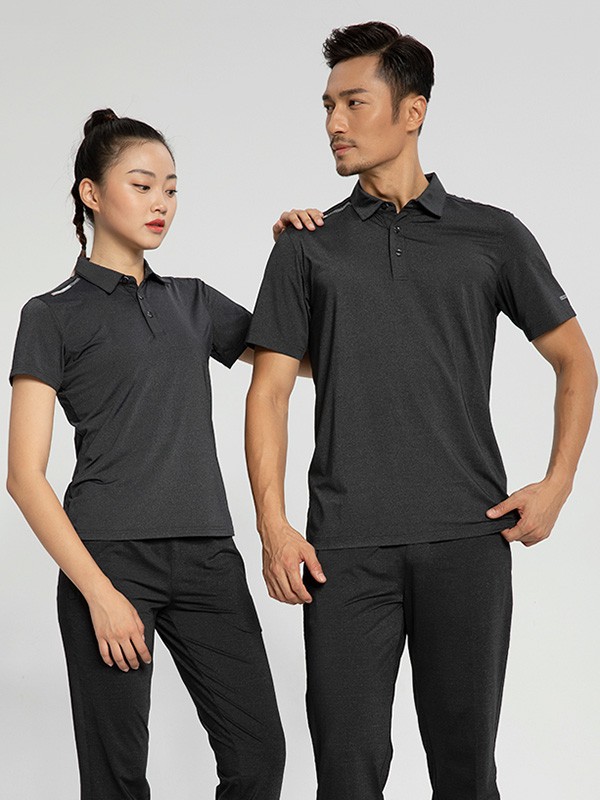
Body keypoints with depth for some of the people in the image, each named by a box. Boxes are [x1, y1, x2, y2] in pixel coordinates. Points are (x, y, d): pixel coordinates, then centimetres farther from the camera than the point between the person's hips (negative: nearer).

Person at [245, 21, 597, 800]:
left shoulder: (494, 237, 7)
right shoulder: (308, 247, 9)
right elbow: (270, 390, 6)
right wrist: (274, 526, -5)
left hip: (469, 537, 0)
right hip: (346, 544, 1)